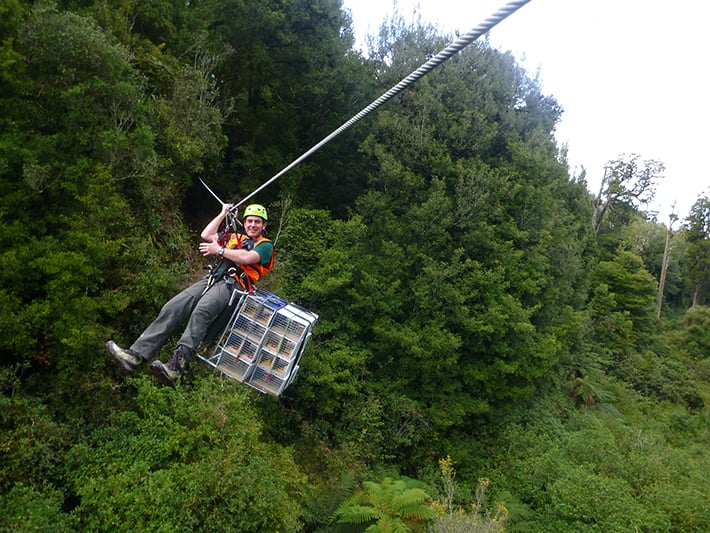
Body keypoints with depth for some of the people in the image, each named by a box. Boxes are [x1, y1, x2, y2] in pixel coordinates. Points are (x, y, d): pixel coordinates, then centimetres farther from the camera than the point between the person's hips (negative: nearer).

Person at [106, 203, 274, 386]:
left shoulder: (265, 245, 14)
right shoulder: (234, 237, 34)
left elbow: (246, 258, -6)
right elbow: (206, 235, 26)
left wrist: (219, 250, 0)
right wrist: (223, 213, 32)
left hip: (231, 283, -6)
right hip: (210, 279, 7)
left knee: (201, 312, -35)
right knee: (172, 308, -16)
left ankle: (175, 367, -48)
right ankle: (136, 354, -22)